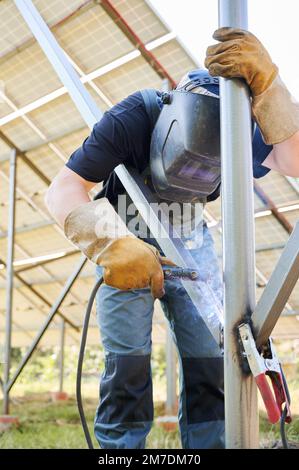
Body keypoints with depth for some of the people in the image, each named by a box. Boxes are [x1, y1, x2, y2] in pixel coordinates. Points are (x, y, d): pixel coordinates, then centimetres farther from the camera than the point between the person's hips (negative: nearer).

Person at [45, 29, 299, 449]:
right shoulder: (133, 119, -29)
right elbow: (62, 191, -32)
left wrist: (265, 83, -51)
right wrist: (112, 242, -50)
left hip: (190, 241, 3)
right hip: (127, 242, -2)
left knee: (210, 359, -6)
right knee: (128, 363, -13)